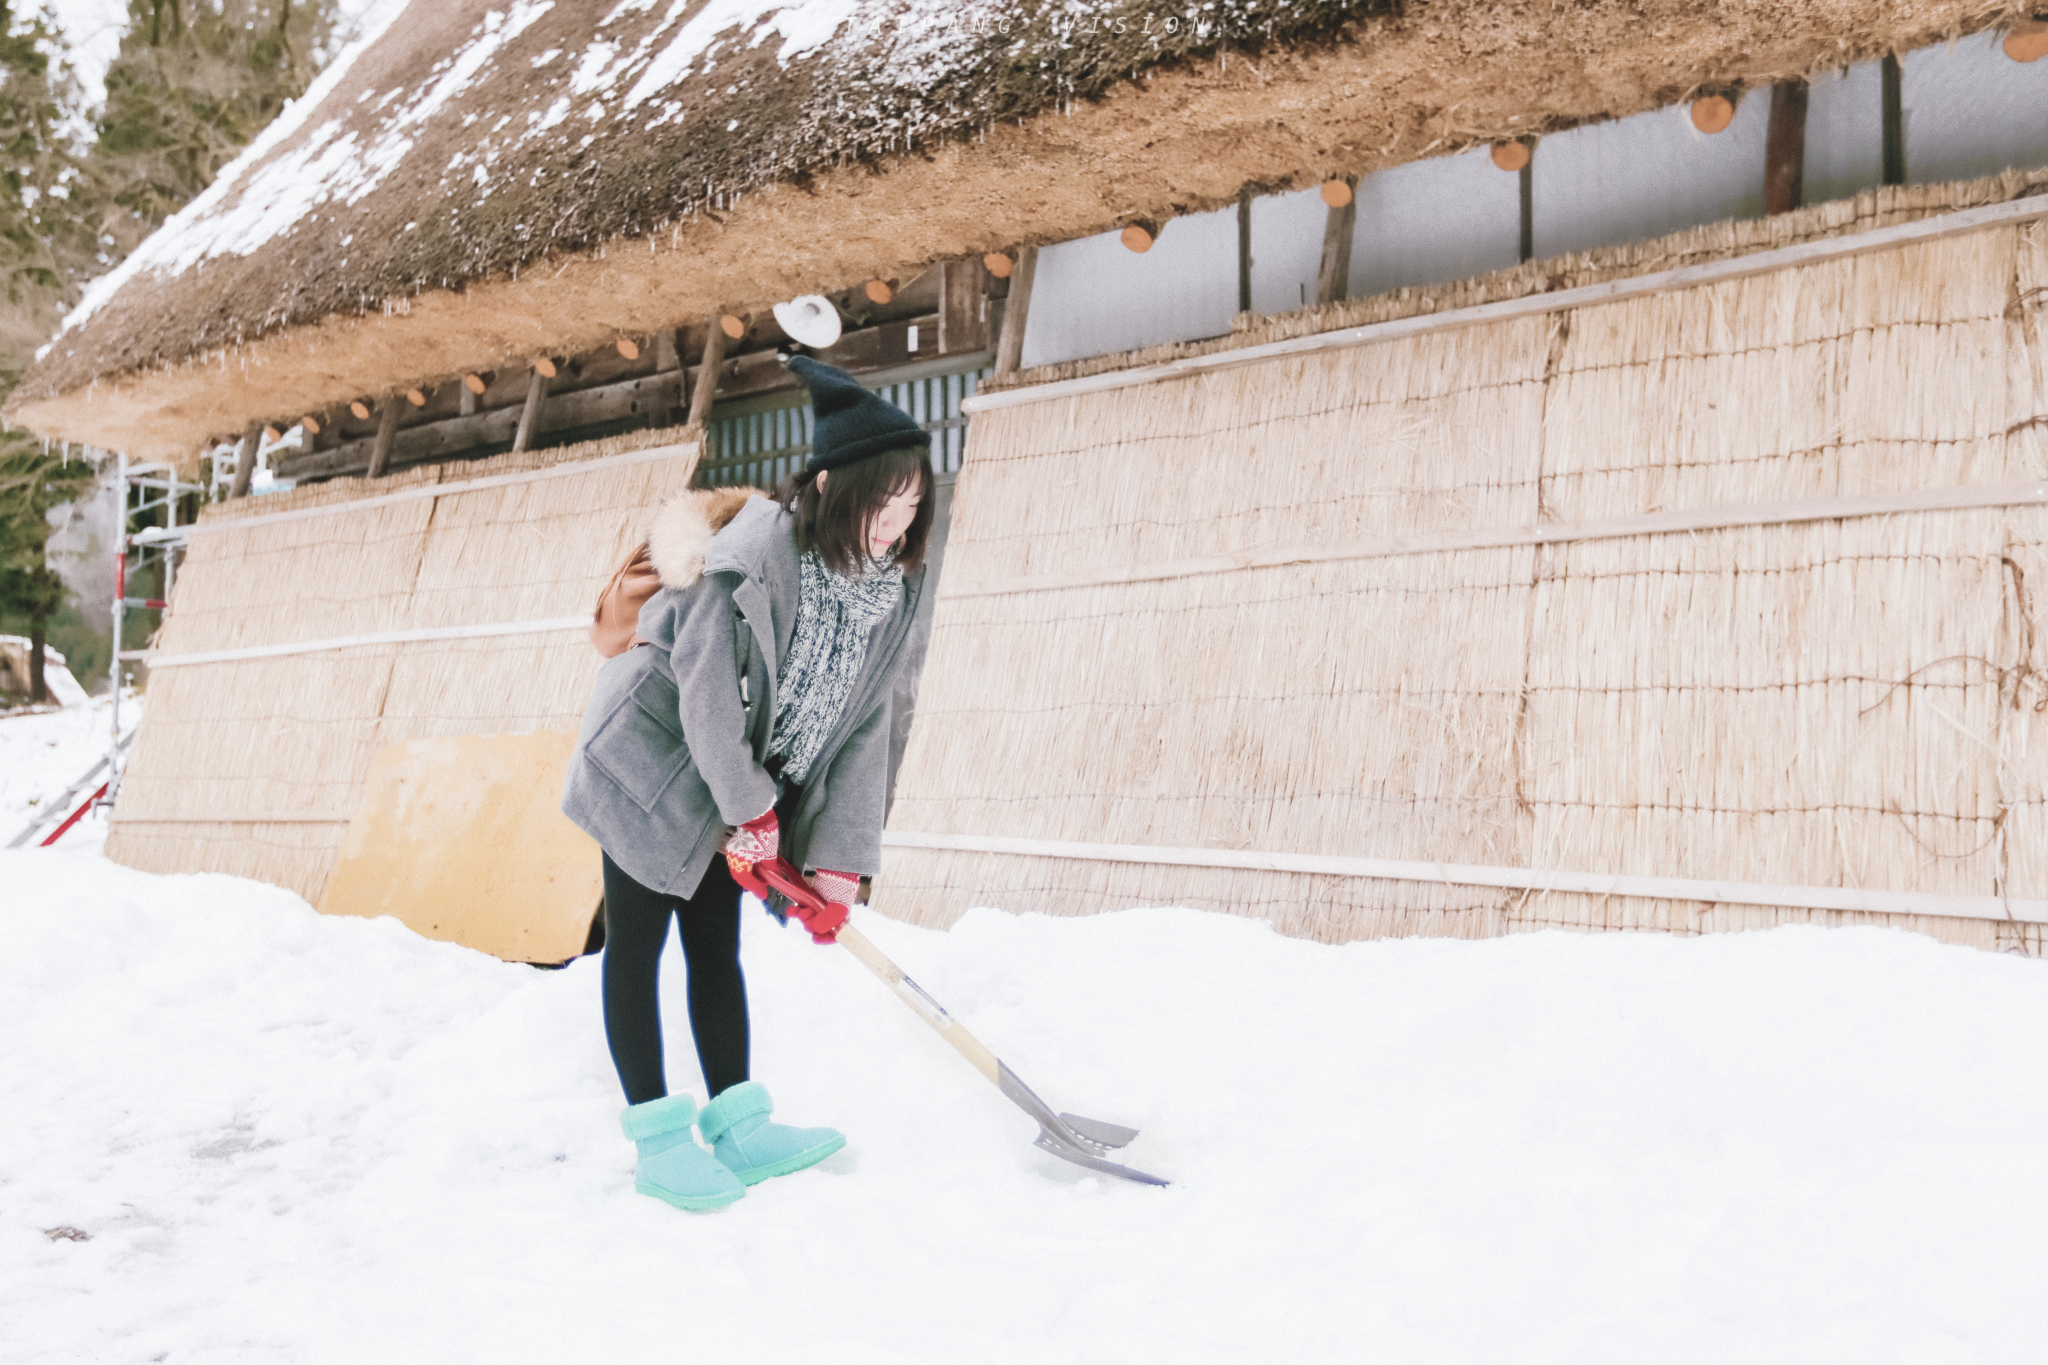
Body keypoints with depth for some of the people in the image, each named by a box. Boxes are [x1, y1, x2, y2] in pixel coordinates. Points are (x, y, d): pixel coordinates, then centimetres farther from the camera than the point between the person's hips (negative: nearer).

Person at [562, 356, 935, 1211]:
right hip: (650, 756, -6)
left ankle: (737, 1127, 16)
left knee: (718, 944, 11)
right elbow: (705, 693, -25)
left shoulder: (893, 590, -8)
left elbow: (863, 727, -6)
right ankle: (657, 1140, 7)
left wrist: (838, 857, -9)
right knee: (638, 942, 1)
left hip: (739, 777, 7)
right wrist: (750, 808, -15)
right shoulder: (754, 551, -29)